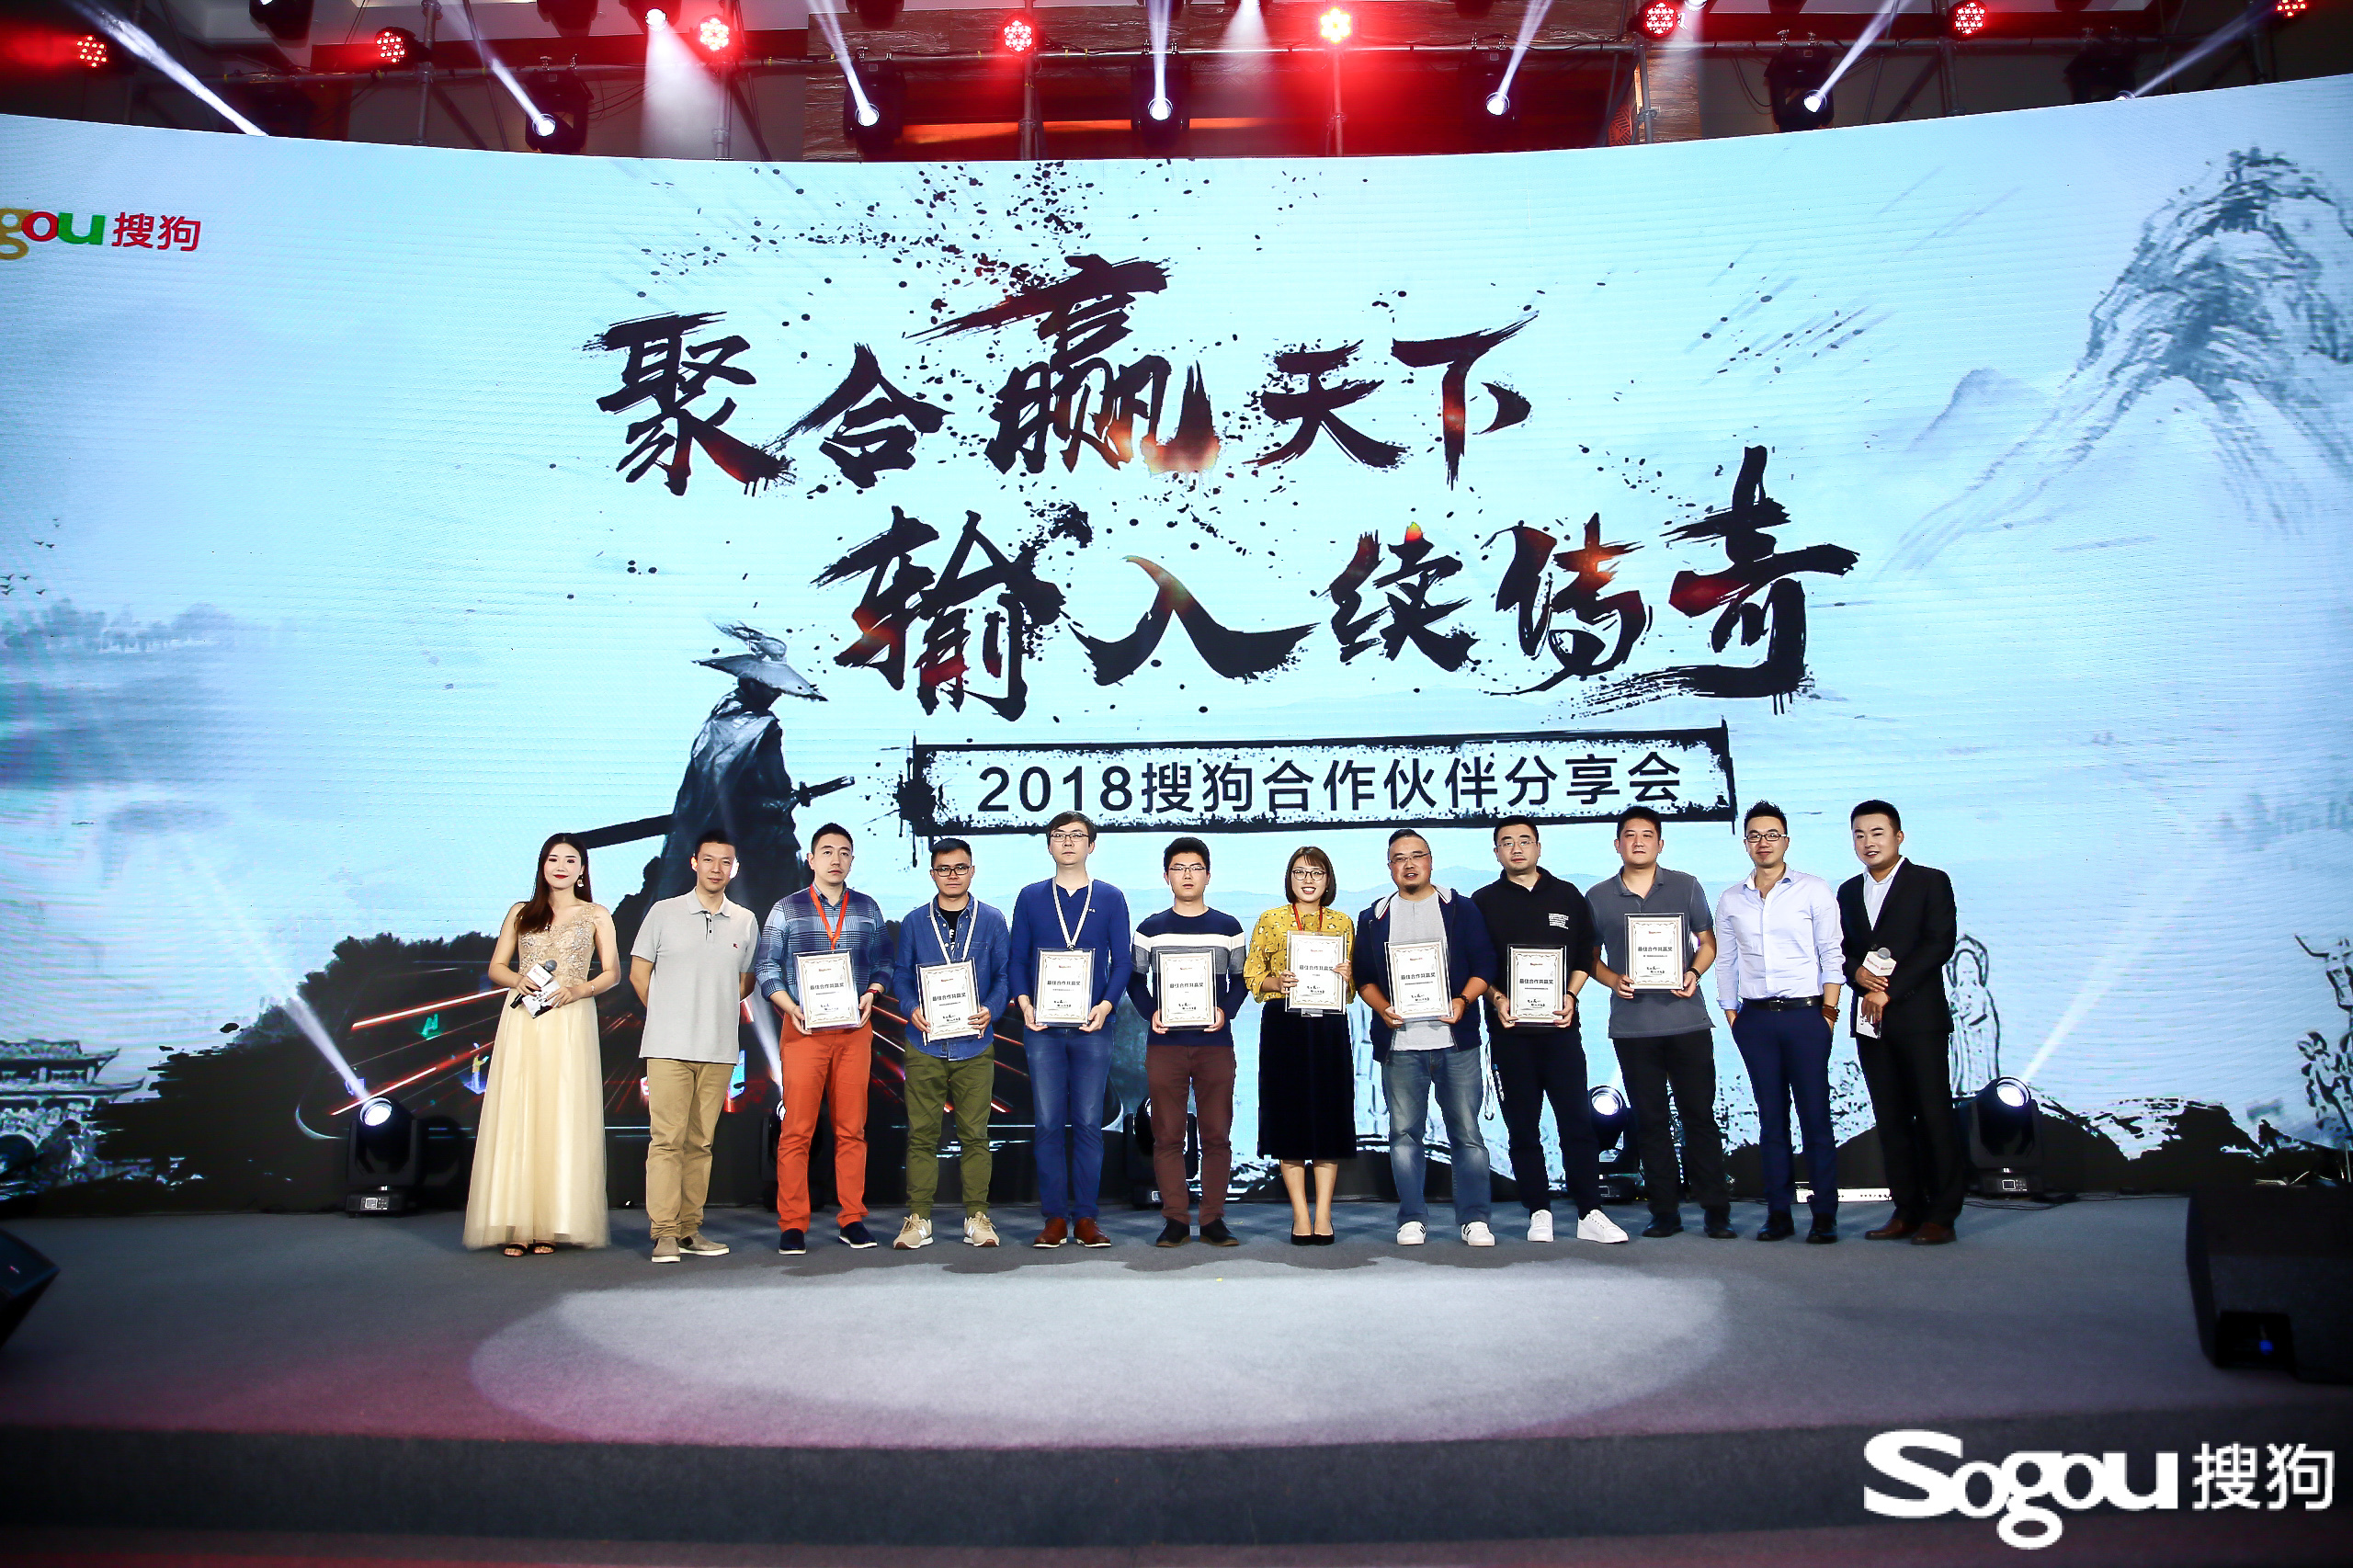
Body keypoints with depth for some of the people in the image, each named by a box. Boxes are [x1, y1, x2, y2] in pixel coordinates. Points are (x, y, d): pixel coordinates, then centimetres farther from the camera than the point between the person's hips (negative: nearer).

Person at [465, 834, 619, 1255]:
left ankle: (554, 1225, -2)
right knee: (517, 1116, -4)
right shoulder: (521, 913, 16)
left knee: (563, 1118, -5)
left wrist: (577, 990, -11)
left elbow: (612, 973, 6)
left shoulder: (596, 916, 11)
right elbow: (496, 967, 13)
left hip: (571, 1022, -1)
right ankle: (517, 1224, -2)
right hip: (522, 1020, 2)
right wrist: (518, 980, -8)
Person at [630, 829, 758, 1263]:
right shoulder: (664, 913, 3)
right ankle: (665, 1233, -4)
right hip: (669, 1047, -3)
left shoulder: (746, 922, 10)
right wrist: (667, 1016, 7)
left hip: (720, 1049, 3)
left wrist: (719, 1011, 8)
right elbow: (638, 973, 8)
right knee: (667, 1138, -7)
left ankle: (690, 1230, 12)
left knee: (700, 1142, 6)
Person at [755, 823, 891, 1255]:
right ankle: (792, 1224, 4)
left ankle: (852, 1219, 11)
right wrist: (791, 1008, -9)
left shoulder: (868, 909, 12)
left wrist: (871, 994, -4)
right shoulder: (787, 909, 7)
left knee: (851, 1129, 4)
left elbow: (883, 962, 15)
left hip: (855, 1029, 2)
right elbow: (767, 967, 5)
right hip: (803, 1028, -2)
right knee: (797, 1130, -4)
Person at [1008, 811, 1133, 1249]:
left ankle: (1085, 1217, 8)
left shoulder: (1110, 898, 8)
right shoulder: (1031, 897, 10)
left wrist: (1106, 1005, -11)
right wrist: (1024, 1003, -8)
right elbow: (1017, 958, 8)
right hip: (1042, 1028, 1)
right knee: (1049, 1123, 1)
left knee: (1088, 1123, 1)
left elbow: (1123, 959, 4)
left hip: (1091, 1027, -1)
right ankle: (1054, 1217, 8)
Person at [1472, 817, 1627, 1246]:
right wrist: (1497, 999, -10)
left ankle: (1590, 1214, 3)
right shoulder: (1483, 902, 7)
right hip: (1509, 1029, 0)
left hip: (1560, 1024, 0)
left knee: (1578, 1121, -3)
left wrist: (1570, 995, -5)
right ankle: (1539, 1214, 11)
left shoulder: (1567, 895, 11)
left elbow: (1585, 955, 10)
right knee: (1523, 1126, 3)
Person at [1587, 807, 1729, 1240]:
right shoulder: (1597, 897, 6)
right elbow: (1590, 957, 12)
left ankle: (1716, 1211, 9)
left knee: (1699, 1115, 0)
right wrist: (1614, 980, -7)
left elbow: (1708, 942, 11)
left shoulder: (1686, 887, 6)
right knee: (1650, 1121, 6)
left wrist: (1695, 972, -9)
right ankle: (1665, 1212, 14)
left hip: (1686, 1020, -1)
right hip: (1631, 1024, 1)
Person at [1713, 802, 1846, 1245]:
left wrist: (1828, 1012, -5)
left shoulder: (1814, 890, 2)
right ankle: (1778, 1213, 9)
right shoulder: (1730, 901, 11)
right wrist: (1731, 1013, 8)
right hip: (1754, 1018, 3)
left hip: (1805, 1014, -3)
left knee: (1816, 1116, -2)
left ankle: (1824, 1215, 4)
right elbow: (1724, 962, 15)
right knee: (1771, 1118, 5)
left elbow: (1831, 954, 0)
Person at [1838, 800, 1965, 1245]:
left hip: (1919, 1017, -5)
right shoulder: (1849, 892, 17)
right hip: (1870, 1020, 5)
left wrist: (1889, 990, -15)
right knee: (1890, 1118, 6)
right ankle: (1907, 1209, 12)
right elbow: (1842, 948, 17)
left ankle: (1942, 1214, 3)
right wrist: (1856, 972, -6)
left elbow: (1940, 943, -10)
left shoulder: (1930, 882, 1)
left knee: (1933, 1114, -3)